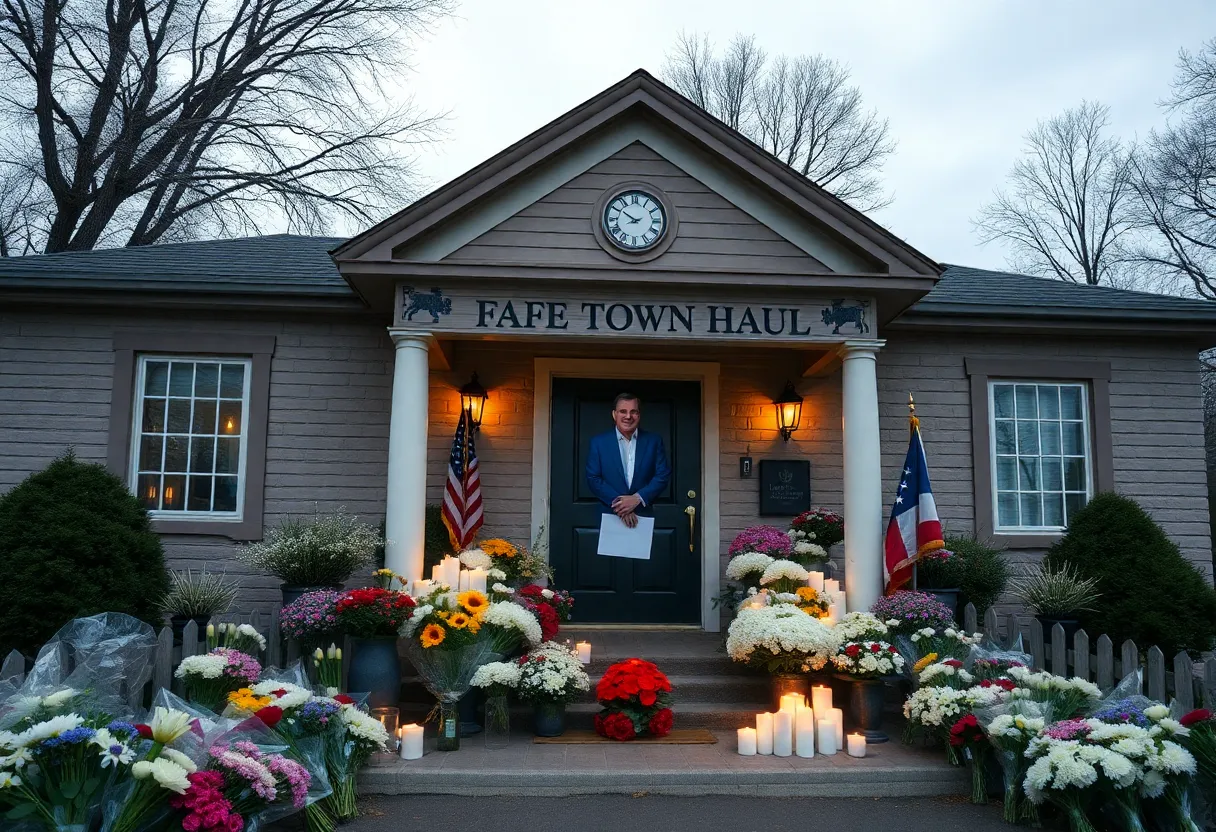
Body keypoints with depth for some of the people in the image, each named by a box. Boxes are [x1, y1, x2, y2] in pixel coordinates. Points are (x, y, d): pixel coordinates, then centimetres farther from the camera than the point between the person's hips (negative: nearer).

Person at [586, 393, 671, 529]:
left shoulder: (654, 441, 5)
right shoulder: (598, 442, 2)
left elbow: (663, 476, 0)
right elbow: (593, 478, -3)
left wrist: (637, 499, -13)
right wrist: (618, 504, -14)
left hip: (643, 517, 1)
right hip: (609, 515, -1)